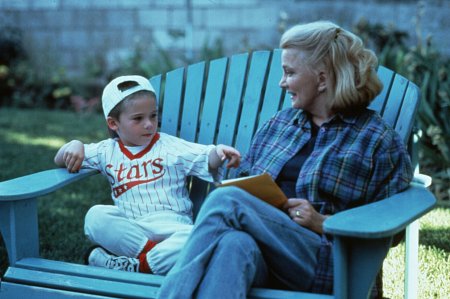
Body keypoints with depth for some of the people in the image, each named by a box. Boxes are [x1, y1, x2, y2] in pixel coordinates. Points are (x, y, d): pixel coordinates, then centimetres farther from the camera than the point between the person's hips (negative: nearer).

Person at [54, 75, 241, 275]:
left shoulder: (170, 147, 11)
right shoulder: (107, 151, 17)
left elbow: (206, 160, 0)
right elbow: (60, 161, 21)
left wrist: (218, 152, -23)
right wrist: (74, 146, -1)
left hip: (171, 228, -2)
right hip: (129, 229, 2)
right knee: (95, 216, -27)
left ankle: (136, 266, -36)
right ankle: (150, 251, -31)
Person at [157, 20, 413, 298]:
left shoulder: (379, 140, 9)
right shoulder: (278, 123, 26)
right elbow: (244, 186, 26)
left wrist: (321, 222, -10)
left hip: (323, 260, -4)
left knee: (225, 200, -29)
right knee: (234, 244, -36)